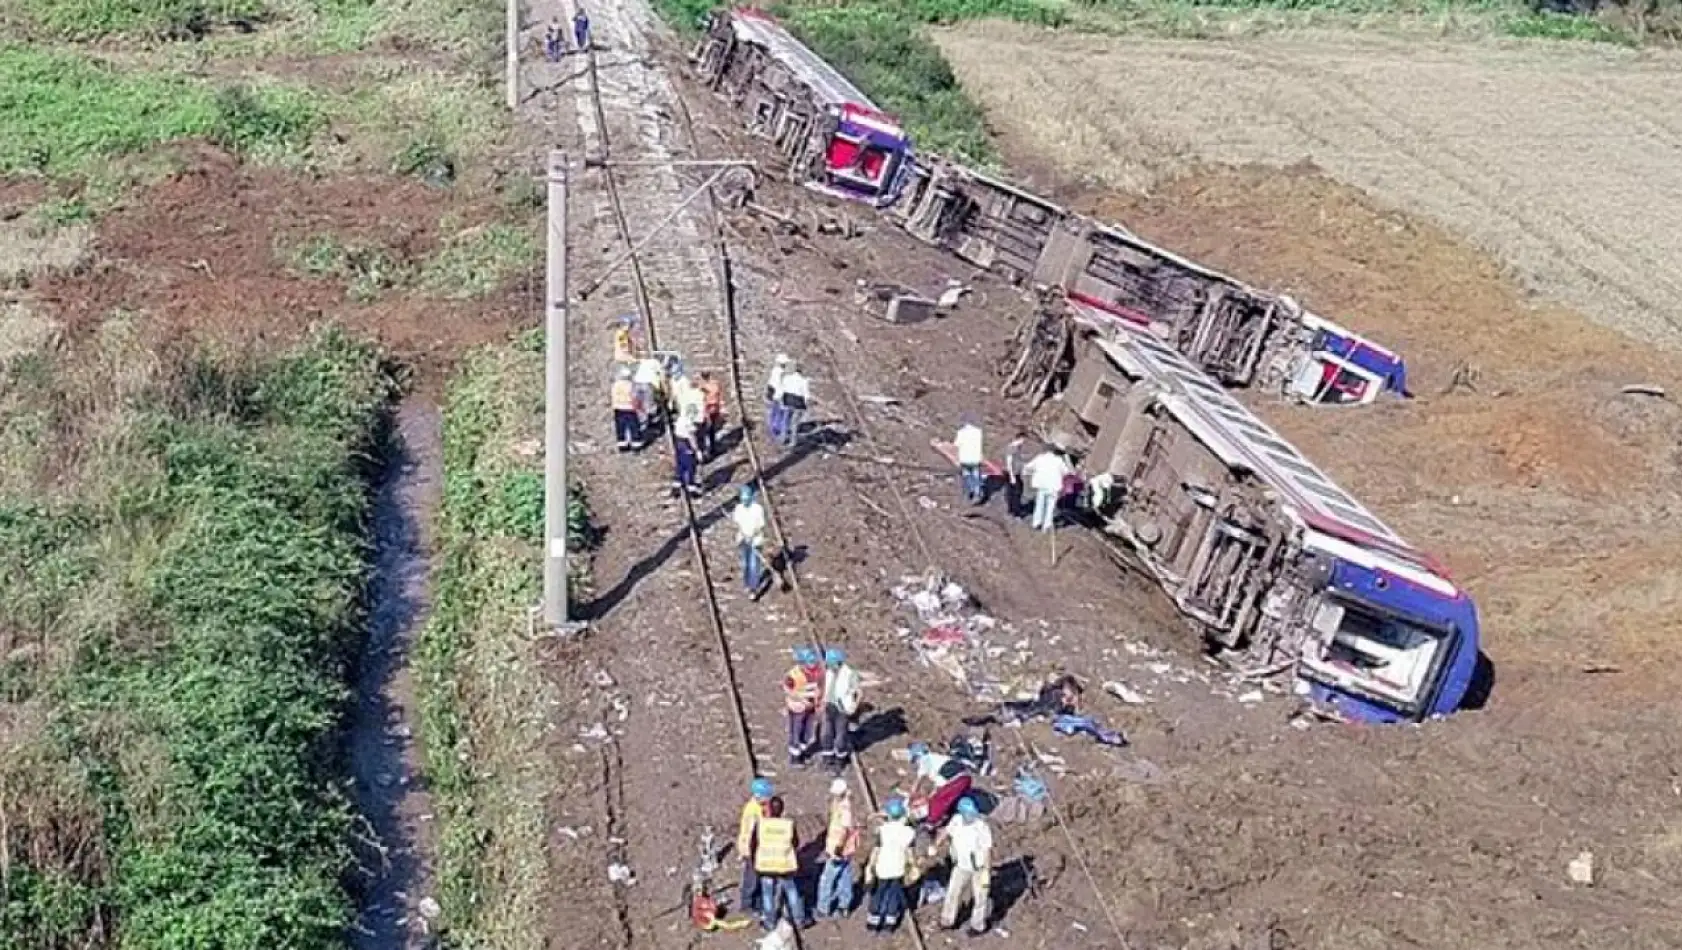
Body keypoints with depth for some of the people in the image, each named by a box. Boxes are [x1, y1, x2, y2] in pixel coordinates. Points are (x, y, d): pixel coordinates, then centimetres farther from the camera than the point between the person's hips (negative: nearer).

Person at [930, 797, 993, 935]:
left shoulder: (982, 827, -27)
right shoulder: (957, 821, -11)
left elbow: (988, 850, -23)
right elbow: (946, 832, 10)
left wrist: (987, 872, -22)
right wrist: (935, 846, 7)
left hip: (979, 868, -5)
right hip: (962, 867, 5)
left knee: (979, 897, 11)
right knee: (952, 893, 14)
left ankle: (978, 926, 29)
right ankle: (948, 921, 33)